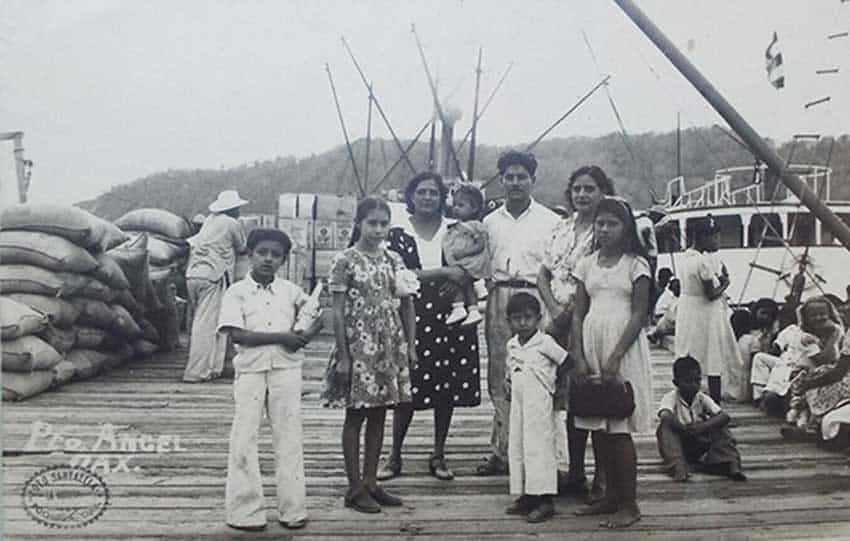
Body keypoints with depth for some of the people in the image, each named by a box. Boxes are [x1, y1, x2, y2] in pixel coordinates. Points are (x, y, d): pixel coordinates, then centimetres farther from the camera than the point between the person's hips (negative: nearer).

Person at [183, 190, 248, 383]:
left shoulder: (209, 220, 19)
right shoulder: (232, 224, -1)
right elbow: (242, 248, 10)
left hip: (192, 274, 8)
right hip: (212, 276, -8)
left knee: (198, 321, 13)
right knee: (207, 324, -6)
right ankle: (196, 372, -7)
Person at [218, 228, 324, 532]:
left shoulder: (290, 290, 7)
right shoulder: (236, 292, -1)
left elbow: (319, 315, 14)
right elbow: (237, 335, -12)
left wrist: (307, 334, -8)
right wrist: (282, 337, -17)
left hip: (286, 369, 2)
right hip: (250, 370, -2)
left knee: (288, 438, 6)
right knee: (244, 440, 1)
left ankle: (292, 509, 15)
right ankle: (244, 511, 12)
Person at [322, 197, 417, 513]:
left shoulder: (394, 260, 8)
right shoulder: (345, 260, -7)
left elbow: (407, 305, 11)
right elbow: (338, 312, -9)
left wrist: (410, 345, 6)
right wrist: (343, 355, -12)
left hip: (390, 347, 5)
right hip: (359, 346, -5)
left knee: (378, 415, 11)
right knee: (356, 416, 4)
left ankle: (371, 482, 22)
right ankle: (355, 488, 14)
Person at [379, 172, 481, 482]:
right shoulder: (398, 233, 2)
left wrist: (459, 279, -13)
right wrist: (443, 272, -14)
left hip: (449, 315, 3)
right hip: (413, 315, -2)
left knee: (448, 386, 6)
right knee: (408, 387, -2)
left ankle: (438, 456, 20)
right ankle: (395, 456, 14)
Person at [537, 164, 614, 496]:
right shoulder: (562, 227, 14)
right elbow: (543, 274, 14)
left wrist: (568, 315, -14)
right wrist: (554, 310, -1)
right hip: (561, 324, 6)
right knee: (570, 398, 12)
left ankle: (602, 477, 10)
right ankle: (575, 473, 24)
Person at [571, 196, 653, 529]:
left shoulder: (635, 264, -2)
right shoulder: (587, 264, 11)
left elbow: (639, 315, -8)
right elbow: (578, 314, 9)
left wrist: (615, 357, -16)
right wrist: (579, 357, -2)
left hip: (623, 348, -5)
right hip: (591, 346, 5)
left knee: (620, 429, -3)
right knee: (598, 428, 8)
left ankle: (629, 504, 8)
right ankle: (611, 496, 22)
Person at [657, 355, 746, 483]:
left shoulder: (703, 399, -2)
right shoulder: (671, 398, -13)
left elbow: (725, 416, -17)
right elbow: (665, 416, -35)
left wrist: (703, 426, -31)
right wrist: (684, 429, -36)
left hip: (701, 445, 3)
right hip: (679, 445, -3)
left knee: (720, 425, -16)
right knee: (666, 426, -31)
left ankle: (731, 464, -30)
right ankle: (678, 467, -43)